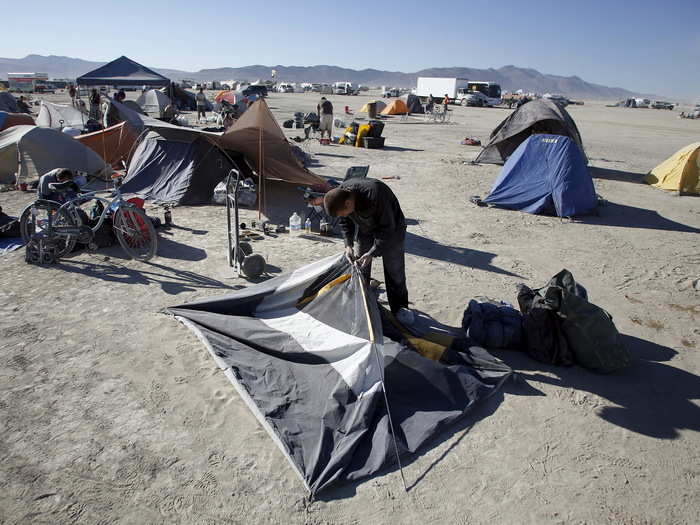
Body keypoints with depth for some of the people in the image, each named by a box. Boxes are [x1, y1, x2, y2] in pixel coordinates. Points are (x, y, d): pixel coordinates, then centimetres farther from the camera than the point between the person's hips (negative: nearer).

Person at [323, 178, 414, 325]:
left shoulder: (375, 194, -42)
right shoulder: (340, 194, -23)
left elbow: (387, 229, -31)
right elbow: (345, 222, -3)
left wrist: (372, 253, -33)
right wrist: (348, 244, -15)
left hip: (391, 229, -5)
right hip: (365, 229, 5)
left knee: (394, 269, 0)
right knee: (361, 268, 7)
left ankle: (400, 308, 14)